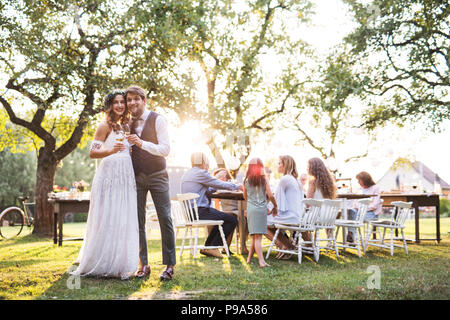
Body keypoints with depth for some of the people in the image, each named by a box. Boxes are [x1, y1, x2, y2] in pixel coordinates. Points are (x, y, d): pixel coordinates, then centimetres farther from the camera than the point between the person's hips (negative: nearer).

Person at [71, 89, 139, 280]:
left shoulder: (124, 126, 19)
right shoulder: (105, 125, -2)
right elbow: (92, 153, -9)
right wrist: (110, 151, -25)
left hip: (125, 178, 7)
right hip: (109, 175, -7)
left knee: (124, 221, 7)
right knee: (107, 220, -6)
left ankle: (120, 265, 14)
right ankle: (103, 265, 2)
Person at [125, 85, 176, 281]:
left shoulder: (157, 120, -6)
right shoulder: (128, 123, 8)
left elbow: (166, 149, -14)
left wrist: (141, 143, -26)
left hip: (157, 175, -4)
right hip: (137, 176, 4)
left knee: (165, 218, -6)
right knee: (138, 220, 2)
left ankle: (169, 265, 0)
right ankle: (143, 265, 9)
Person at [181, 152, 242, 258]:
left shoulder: (186, 174, 17)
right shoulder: (201, 173, -11)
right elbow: (221, 184, -6)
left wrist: (214, 188, 30)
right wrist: (237, 186, 8)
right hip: (200, 212, -10)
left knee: (222, 218, 27)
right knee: (232, 220, -5)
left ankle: (207, 247, 24)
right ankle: (213, 247, 1)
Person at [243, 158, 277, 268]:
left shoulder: (246, 181, 4)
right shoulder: (264, 179, -2)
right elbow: (270, 195, -6)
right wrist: (275, 206, 8)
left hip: (250, 208, 2)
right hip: (262, 209, -2)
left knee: (255, 237, 3)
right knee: (257, 237, 1)